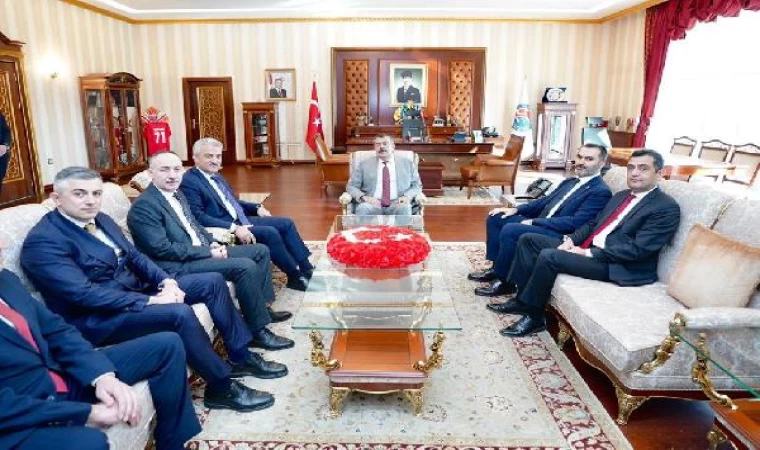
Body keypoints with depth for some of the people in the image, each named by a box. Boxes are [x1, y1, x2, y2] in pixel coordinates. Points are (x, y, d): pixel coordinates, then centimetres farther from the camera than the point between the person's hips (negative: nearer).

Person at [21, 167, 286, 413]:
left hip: (135, 290, 9)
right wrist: (150, 300, -26)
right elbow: (84, 294, -26)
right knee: (180, 313, -32)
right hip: (96, 317, -9)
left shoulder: (101, 221, 9)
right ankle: (221, 387, -14)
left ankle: (240, 356, 9)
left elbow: (135, 256, 10)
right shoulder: (43, 241, -18)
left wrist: (166, 281, -9)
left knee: (213, 281, 2)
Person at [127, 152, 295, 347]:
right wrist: (208, 252, -18)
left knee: (260, 251, 7)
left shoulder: (177, 194, 13)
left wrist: (213, 243, 0)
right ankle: (257, 331, -14)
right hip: (178, 266, -10)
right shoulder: (144, 206, -16)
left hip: (201, 252, 10)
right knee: (245, 266, -26)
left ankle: (261, 307, 15)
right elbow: (162, 249, -22)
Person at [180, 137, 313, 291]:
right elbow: (199, 217, -22)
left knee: (286, 223, 0)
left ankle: (306, 268, 2)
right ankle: (296, 277, -9)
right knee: (270, 233, -25)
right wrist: (234, 228, -28)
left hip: (241, 220, 10)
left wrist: (257, 207, 8)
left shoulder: (216, 175, 15)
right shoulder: (189, 182, -13)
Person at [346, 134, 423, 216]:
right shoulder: (363, 165, 15)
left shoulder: (408, 164, 18)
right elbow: (351, 187, 12)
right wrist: (364, 197, -10)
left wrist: (407, 196, -7)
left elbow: (417, 186, 17)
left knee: (404, 208, -35)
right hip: (373, 204, 0)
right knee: (363, 208, -34)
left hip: (397, 204, 0)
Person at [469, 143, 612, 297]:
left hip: (559, 235, -10)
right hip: (540, 224, 10)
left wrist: (534, 221, -20)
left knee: (510, 230, -29)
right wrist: (516, 209, 5)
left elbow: (574, 223, -20)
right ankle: (497, 267, 10)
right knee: (495, 218, 4)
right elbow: (545, 201, 21)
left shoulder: (601, 191, -11)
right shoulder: (570, 182, 17)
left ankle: (503, 281, -13)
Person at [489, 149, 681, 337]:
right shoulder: (621, 196, 18)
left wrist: (588, 253, -18)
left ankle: (534, 316, -11)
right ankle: (523, 299, 4)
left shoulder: (666, 208, -10)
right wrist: (571, 240, -2)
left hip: (616, 265, -9)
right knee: (528, 239, 2)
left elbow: (638, 249, -19)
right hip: (587, 247, 9)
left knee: (549, 256, -29)